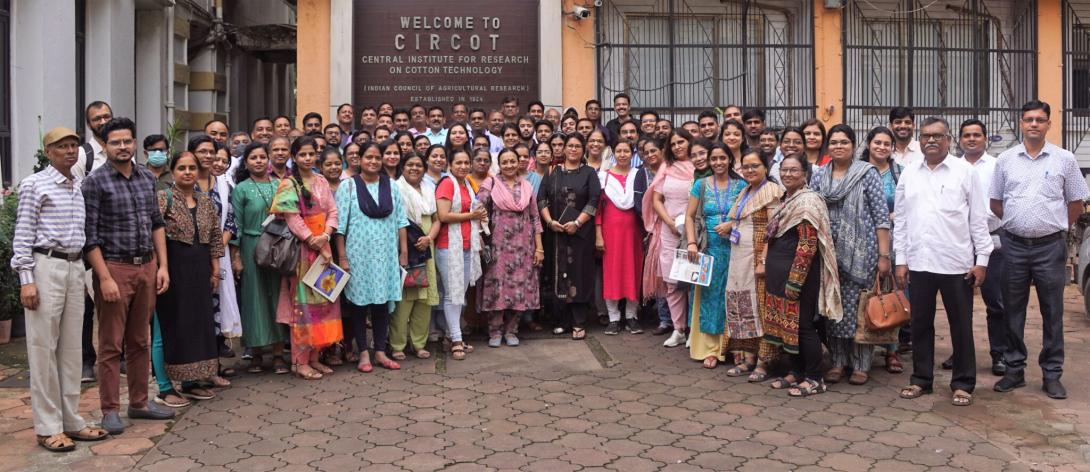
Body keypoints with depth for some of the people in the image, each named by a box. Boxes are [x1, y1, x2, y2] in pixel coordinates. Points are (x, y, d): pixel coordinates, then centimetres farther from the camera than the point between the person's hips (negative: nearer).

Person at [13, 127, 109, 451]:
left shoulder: (81, 187, 15)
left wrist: (85, 270, 14)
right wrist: (26, 279, -13)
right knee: (44, 348, -1)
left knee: (71, 347, 8)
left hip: (75, 269, 6)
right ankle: (48, 427, 5)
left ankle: (71, 420, 15)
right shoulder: (34, 185, -3)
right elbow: (23, 234, -7)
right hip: (45, 266, -6)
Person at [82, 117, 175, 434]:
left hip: (147, 267, 5)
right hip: (114, 268, -5)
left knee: (140, 341, 13)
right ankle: (110, 410, 11)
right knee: (111, 344, 2)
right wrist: (105, 278, -15)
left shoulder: (148, 179, 10)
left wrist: (163, 266, 6)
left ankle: (139, 402, 23)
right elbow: (89, 235, -9)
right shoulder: (95, 182, -6)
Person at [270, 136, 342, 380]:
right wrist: (313, 241, -14)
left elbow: (332, 212, 8)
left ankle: (314, 356, 15)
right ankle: (300, 361, 2)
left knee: (322, 301, 6)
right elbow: (293, 219, -12)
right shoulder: (289, 184, -5)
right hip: (301, 249, -6)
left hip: (323, 249, 6)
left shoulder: (322, 182, 12)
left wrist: (325, 236, -9)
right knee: (302, 302, -4)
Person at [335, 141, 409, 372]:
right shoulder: (348, 186, -1)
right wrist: (342, 257, -8)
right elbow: (340, 224, -4)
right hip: (358, 254, -3)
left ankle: (380, 352, 16)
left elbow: (401, 221, 9)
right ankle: (363, 354, 13)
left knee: (382, 302, 6)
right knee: (359, 303, 3)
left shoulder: (391, 186, 9)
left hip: (386, 254, 3)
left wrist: (404, 251, 4)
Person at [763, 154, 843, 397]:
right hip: (779, 272, 9)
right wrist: (769, 266, 18)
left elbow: (808, 244, -20)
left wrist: (795, 280, -22)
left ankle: (814, 379, 9)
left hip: (799, 273, -9)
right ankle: (796, 373, 25)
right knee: (786, 323, 13)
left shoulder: (807, 201, -14)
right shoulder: (786, 199, 14)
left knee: (803, 326, -2)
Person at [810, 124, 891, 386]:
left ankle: (861, 365, 11)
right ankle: (838, 361, 17)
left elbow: (881, 217, -4)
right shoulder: (818, 177, 9)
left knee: (859, 308, 0)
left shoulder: (867, 174, -1)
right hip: (829, 253, 3)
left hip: (860, 251, -3)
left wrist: (884, 255, -9)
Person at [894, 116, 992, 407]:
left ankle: (963, 383, 18)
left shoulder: (964, 171, 0)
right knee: (920, 324, 11)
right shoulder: (909, 173, 8)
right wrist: (901, 260, 4)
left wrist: (981, 259, -4)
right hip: (919, 263, 3)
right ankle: (921, 379, 23)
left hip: (957, 263, -2)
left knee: (961, 326, 7)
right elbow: (900, 219, 8)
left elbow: (978, 219, 0)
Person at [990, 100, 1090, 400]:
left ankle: (1052, 374, 14)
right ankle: (1014, 369, 19)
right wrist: (1017, 223, 8)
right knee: (1013, 311, 8)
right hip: (1014, 245, 1)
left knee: (1052, 313, 4)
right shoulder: (1006, 159, 5)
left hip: (1050, 246, -1)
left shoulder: (1064, 159, 2)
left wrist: (1058, 228, 6)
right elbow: (995, 202, 12)